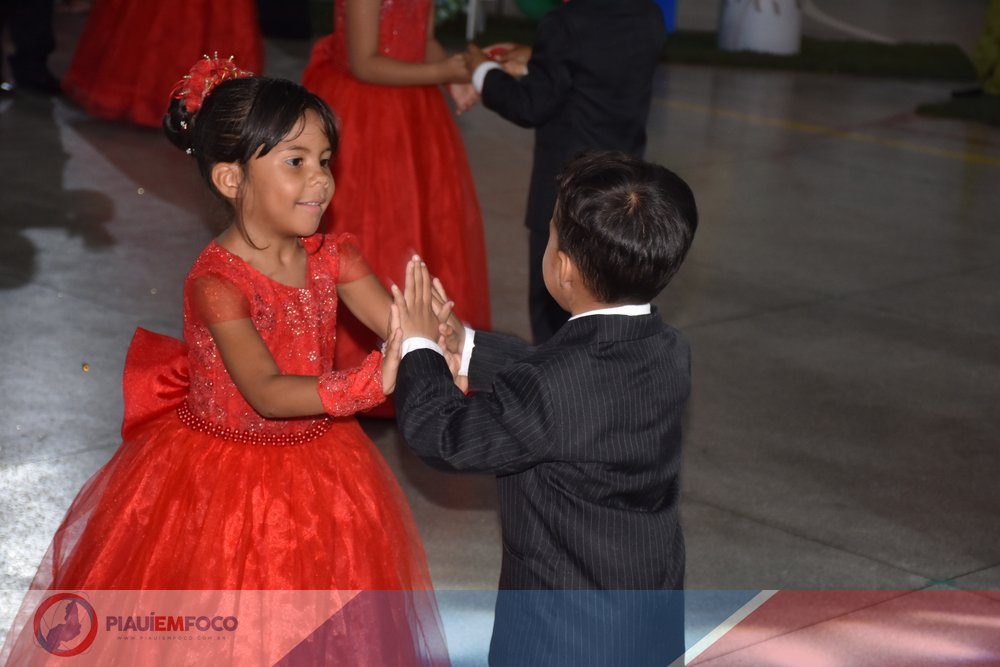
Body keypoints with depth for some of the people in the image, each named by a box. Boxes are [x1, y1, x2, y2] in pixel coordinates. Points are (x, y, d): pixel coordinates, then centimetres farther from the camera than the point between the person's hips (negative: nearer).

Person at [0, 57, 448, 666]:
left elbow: (405, 331, -17)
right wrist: (370, 383, -47)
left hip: (314, 473, 5)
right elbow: (267, 393, -34)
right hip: (220, 479, -5)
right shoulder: (217, 282, -24)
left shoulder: (333, 258, -6)